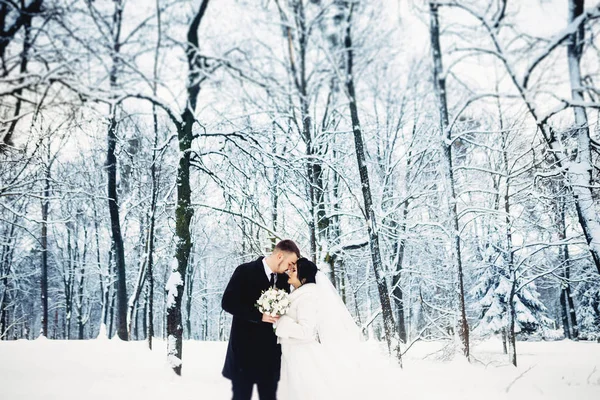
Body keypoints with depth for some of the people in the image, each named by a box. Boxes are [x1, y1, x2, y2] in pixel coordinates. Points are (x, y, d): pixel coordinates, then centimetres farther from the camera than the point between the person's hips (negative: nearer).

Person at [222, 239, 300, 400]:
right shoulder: (245, 271, -9)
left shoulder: (283, 279, 7)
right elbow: (228, 302, -15)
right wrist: (259, 315, -22)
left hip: (271, 352, 5)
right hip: (245, 349, -5)